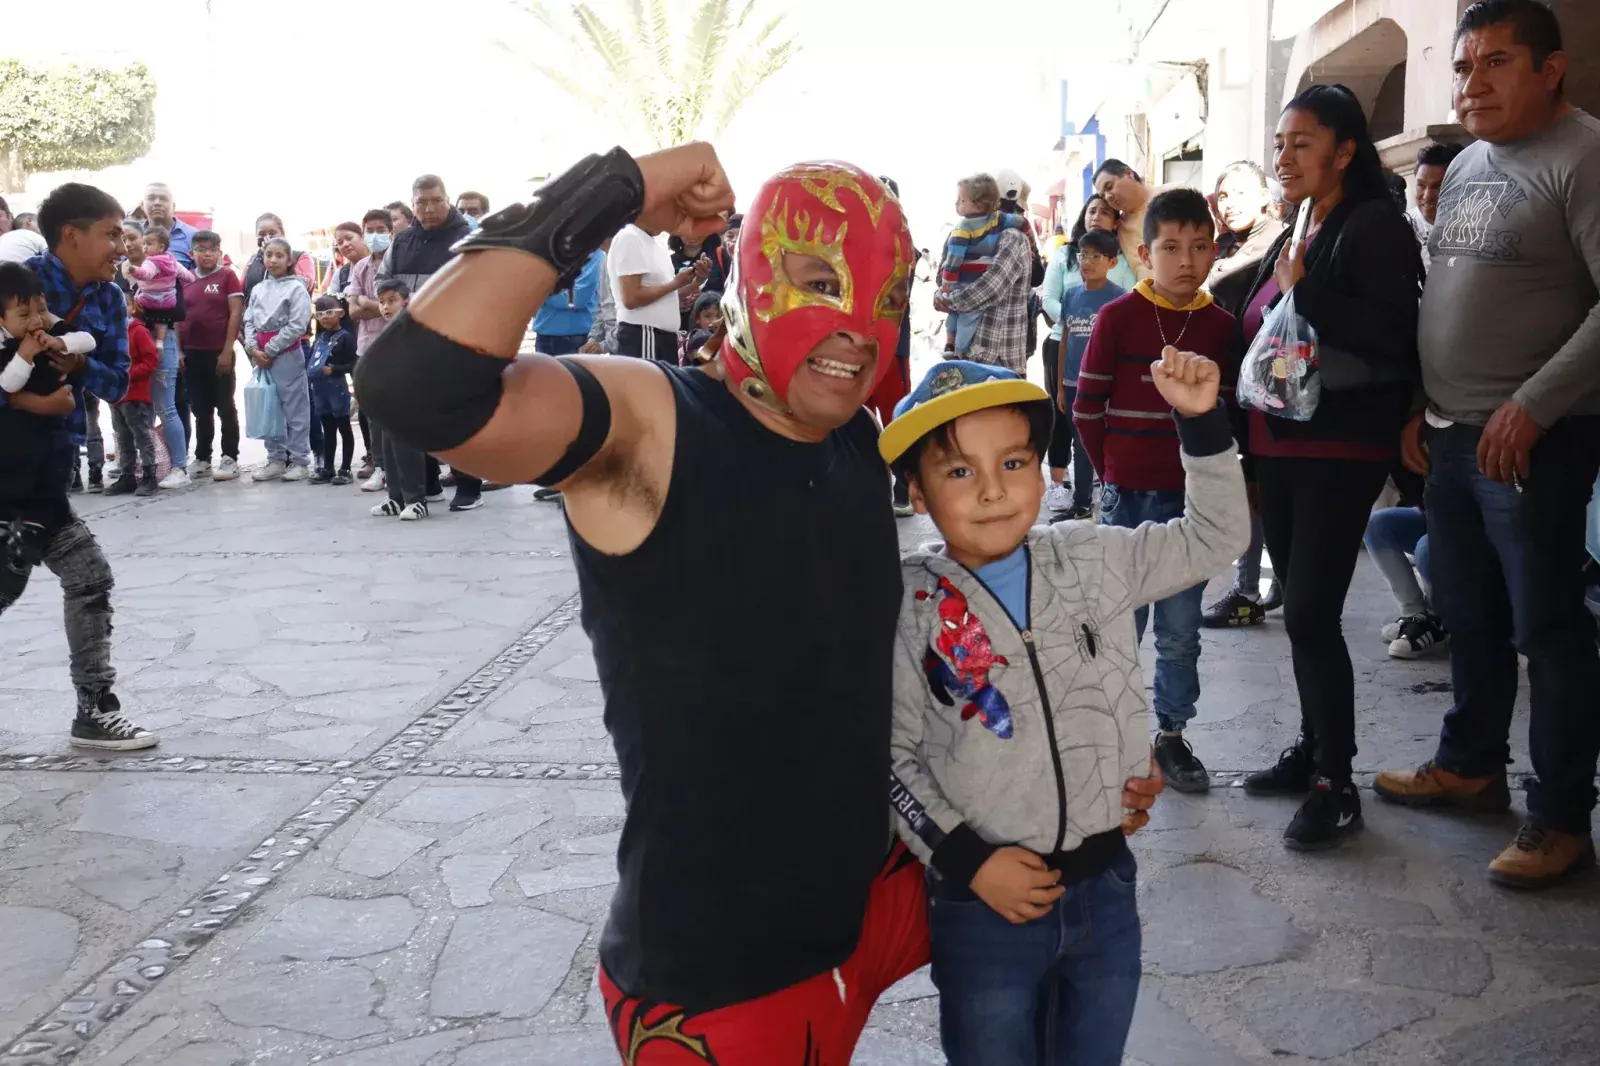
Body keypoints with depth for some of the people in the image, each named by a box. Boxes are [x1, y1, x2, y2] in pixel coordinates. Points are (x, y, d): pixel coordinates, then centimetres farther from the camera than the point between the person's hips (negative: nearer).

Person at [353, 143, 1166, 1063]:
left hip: (872, 907, 8)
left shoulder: (865, 448, 1)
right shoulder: (646, 425, -21)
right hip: (711, 982, -7)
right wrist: (613, 193, -33)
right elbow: (419, 385, -41)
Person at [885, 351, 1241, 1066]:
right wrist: (965, 859, -14)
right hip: (983, 905, -3)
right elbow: (891, 760, -9)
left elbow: (1214, 536, 8)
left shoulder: (1093, 559, -2)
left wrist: (1202, 422, -3)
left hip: (1106, 887, 4)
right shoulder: (907, 606, -12)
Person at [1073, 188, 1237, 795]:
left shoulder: (1220, 326, 3)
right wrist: (1112, 472, 1)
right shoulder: (1118, 317, -6)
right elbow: (1086, 407, -2)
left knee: (1180, 630, 8)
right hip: (1126, 496, -2)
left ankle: (1172, 734, 20)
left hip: (1192, 499, 2)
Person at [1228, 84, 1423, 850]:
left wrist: (1303, 292, -23)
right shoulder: (1292, 236, 16)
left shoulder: (1375, 227, -9)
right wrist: (1247, 449, 17)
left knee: (1311, 614, -9)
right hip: (1278, 448, 8)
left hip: (1340, 452, -8)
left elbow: (1392, 337, -20)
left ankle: (1337, 784, 1)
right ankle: (1313, 748, 26)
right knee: (1300, 609, 14)